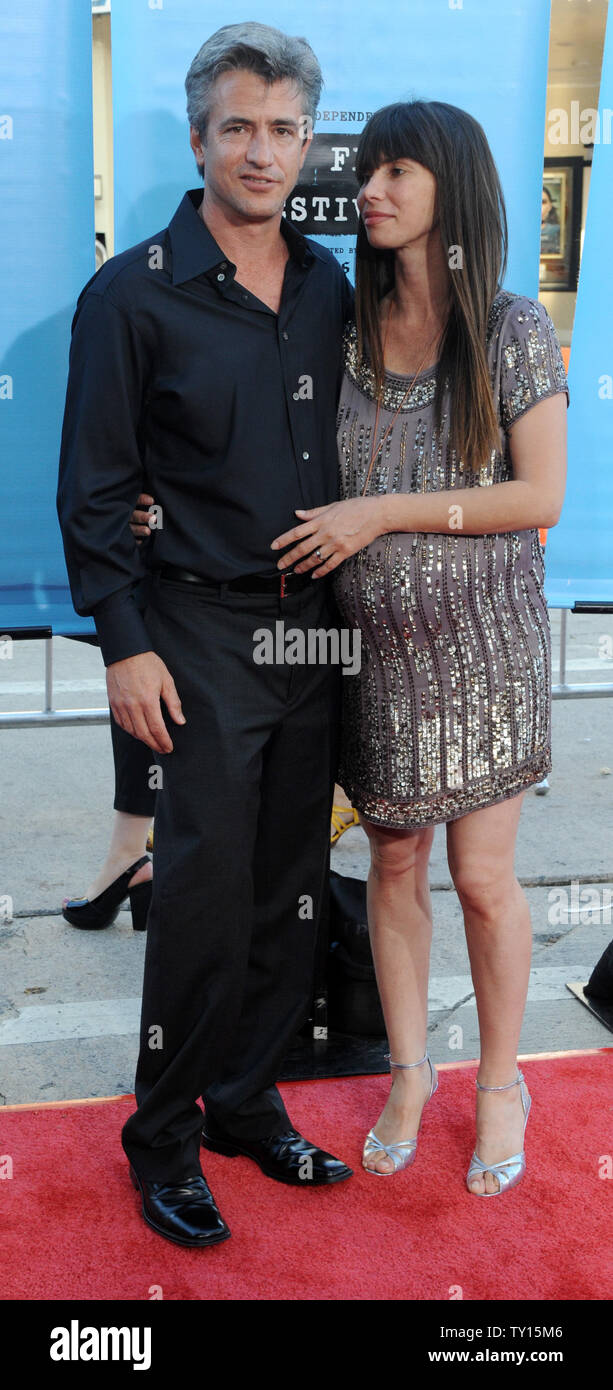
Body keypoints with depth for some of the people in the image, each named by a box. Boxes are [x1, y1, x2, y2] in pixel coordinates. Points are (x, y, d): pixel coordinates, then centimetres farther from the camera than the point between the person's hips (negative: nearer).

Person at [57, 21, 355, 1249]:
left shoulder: (330, 287, 10)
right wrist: (123, 644, -10)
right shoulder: (133, 295, -5)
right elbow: (93, 489, -6)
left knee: (292, 890, 10)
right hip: (205, 631, -5)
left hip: (315, 627, 5)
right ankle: (163, 1139, 19)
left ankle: (245, 1102, 29)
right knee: (207, 894, -1)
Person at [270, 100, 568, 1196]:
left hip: (479, 643, -3)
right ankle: (409, 1069, 31)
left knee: (483, 877, 4)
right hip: (374, 643, 3)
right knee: (393, 866, 12)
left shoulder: (514, 330, -5)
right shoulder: (346, 328, 6)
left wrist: (386, 512, -16)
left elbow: (540, 498, -10)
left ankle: (501, 1081, 27)